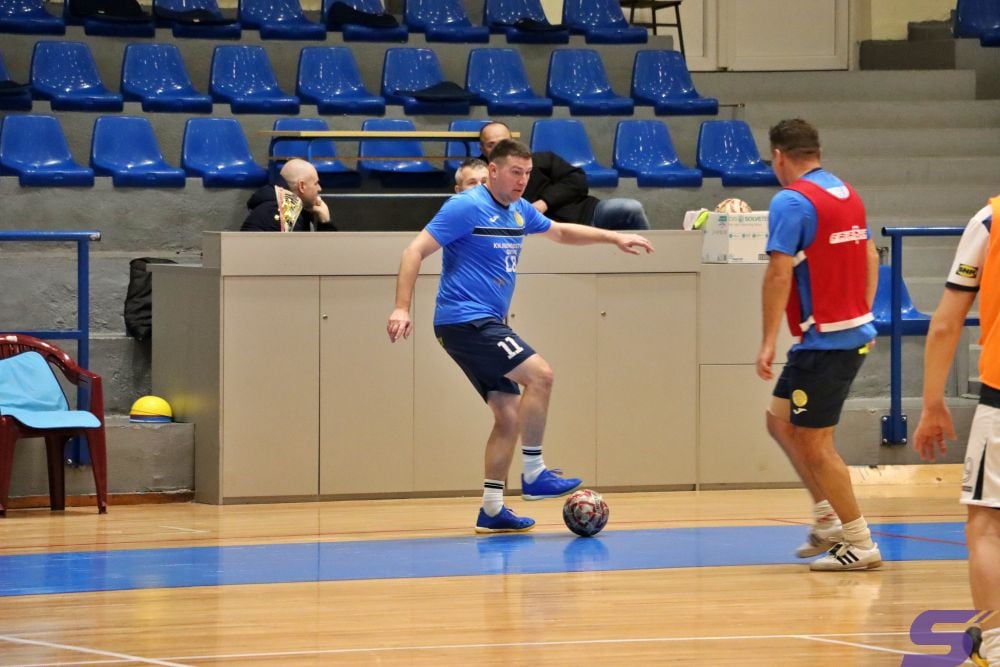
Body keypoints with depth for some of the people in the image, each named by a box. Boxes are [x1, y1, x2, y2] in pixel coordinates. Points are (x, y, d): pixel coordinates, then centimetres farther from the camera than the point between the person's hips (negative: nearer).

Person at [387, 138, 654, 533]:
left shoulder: (518, 212, 13)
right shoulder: (467, 207, -12)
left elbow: (560, 231, 32)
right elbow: (416, 251, -14)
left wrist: (614, 238, 24)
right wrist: (402, 308, -23)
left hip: (485, 324, 9)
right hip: (464, 319, -9)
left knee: (509, 415, 4)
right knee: (539, 374, -20)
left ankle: (492, 510, 8)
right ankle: (533, 474, -13)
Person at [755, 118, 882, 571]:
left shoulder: (791, 201, -14)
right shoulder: (847, 194, 11)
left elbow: (779, 273, -20)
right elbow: (870, 258, 17)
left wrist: (768, 342, -18)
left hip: (823, 342, -9)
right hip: (856, 333, 9)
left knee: (814, 443, 0)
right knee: (781, 421, 18)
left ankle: (859, 543, 3)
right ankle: (828, 518, 15)